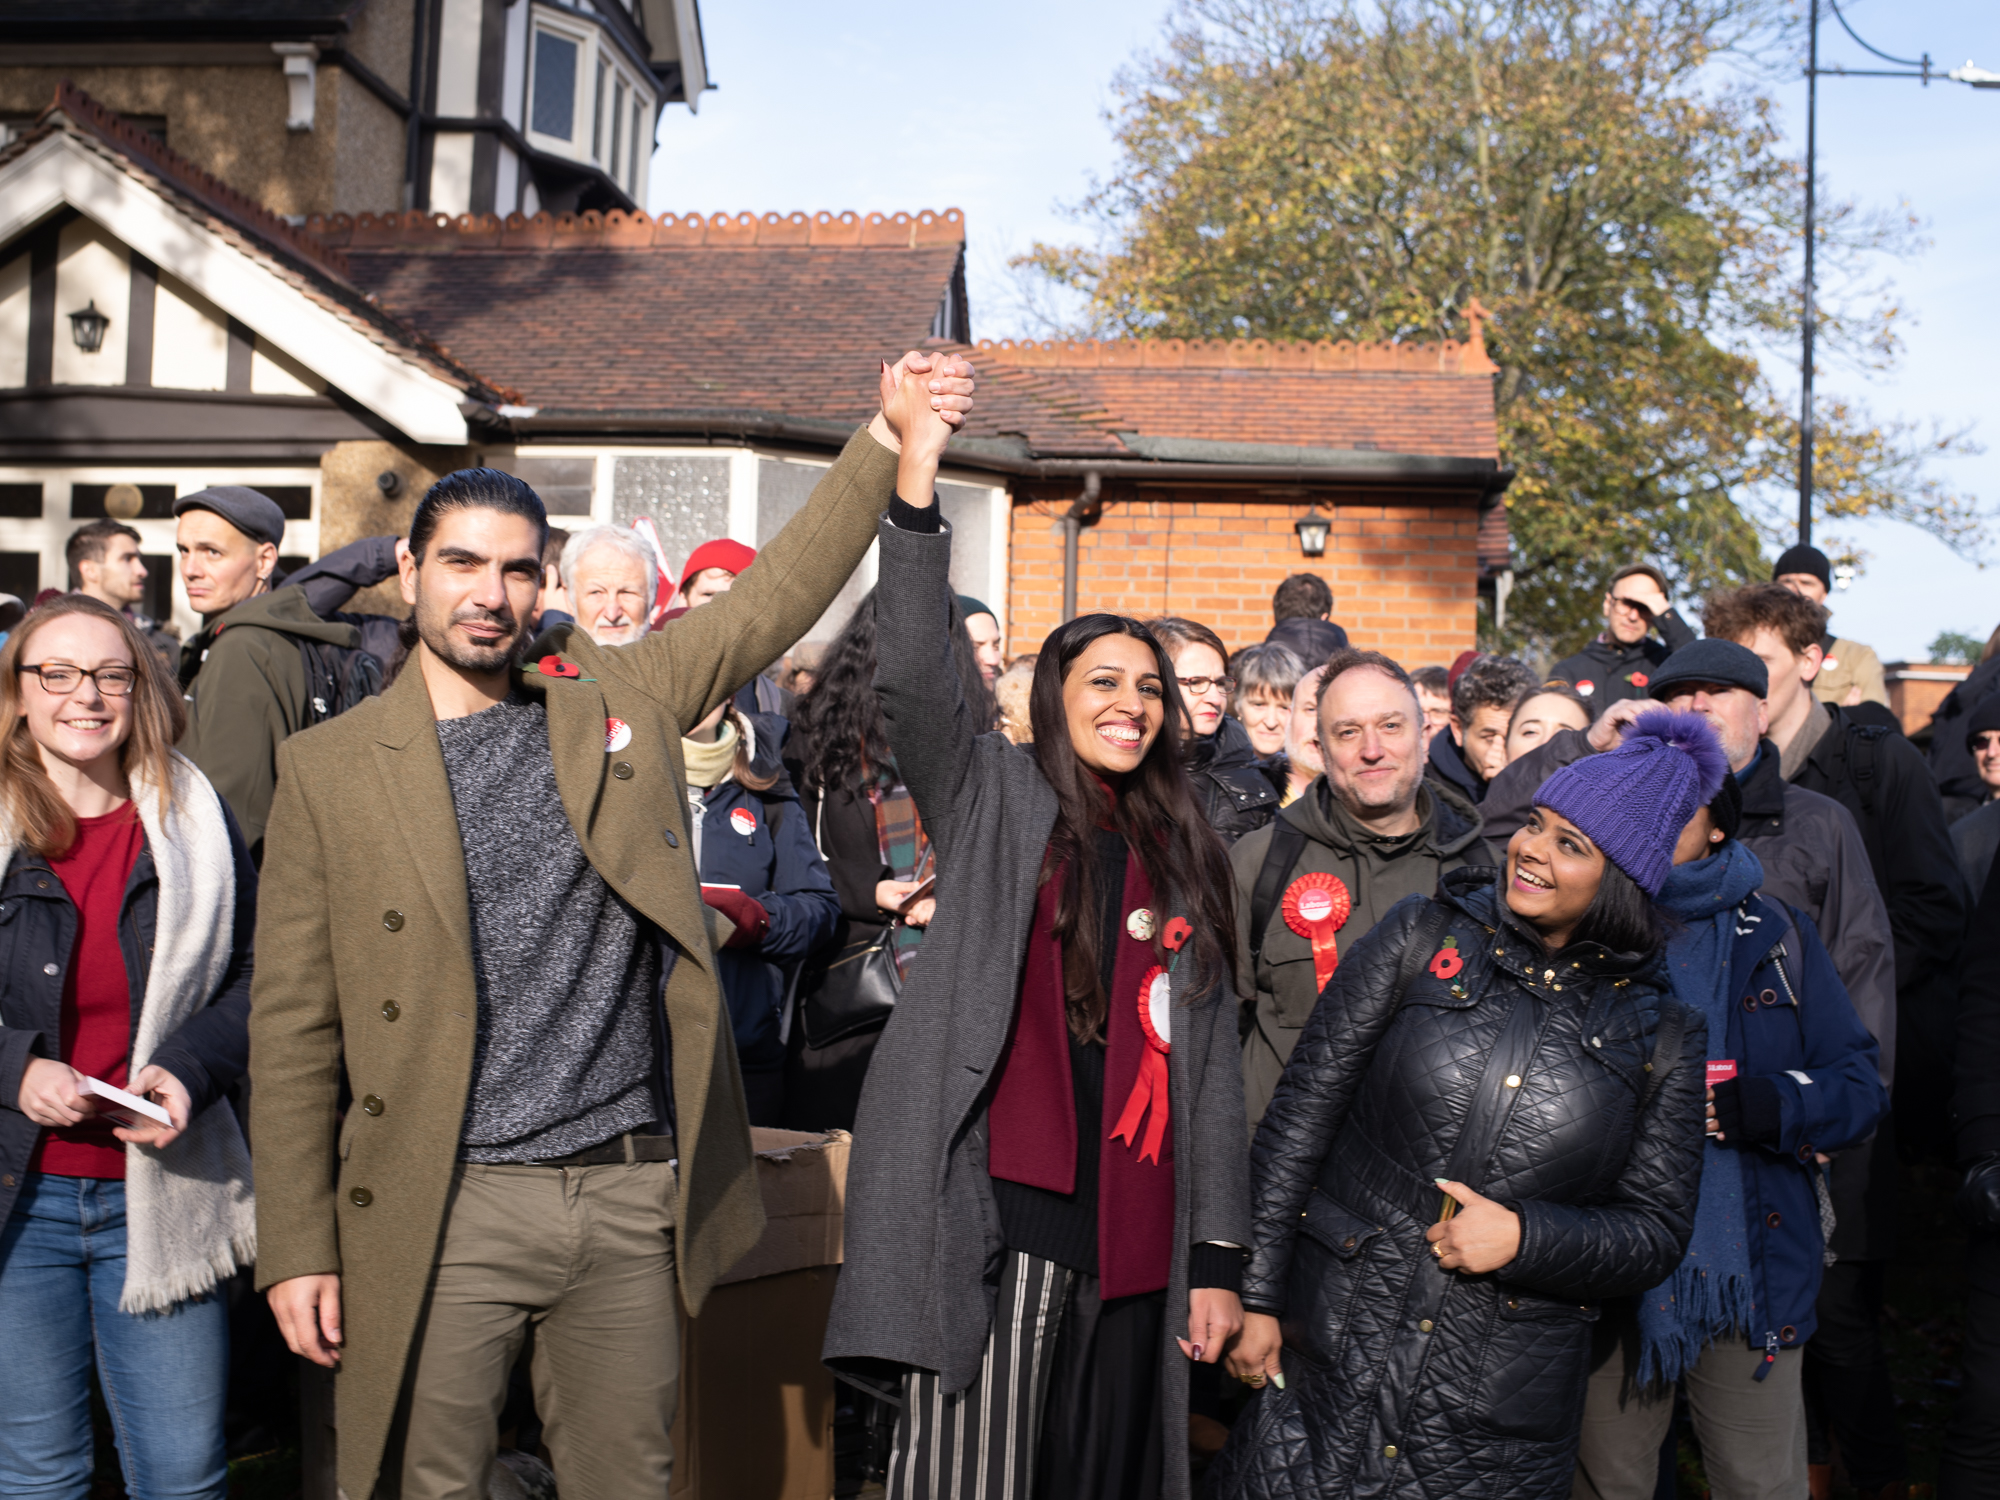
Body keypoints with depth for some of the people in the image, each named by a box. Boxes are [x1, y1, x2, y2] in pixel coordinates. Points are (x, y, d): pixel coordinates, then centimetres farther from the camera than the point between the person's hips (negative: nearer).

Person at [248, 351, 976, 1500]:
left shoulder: (619, 698, 7)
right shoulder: (329, 768, 1)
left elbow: (776, 595, 7)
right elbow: (295, 1028, 0)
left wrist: (894, 443, -4)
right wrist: (298, 1247, -3)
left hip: (637, 1198, 2)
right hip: (448, 1212, -2)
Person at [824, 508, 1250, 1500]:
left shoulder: (1184, 862, 17)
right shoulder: (994, 800, 7)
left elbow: (1209, 1063, 14)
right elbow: (911, 681, -12)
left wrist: (1218, 1257, 9)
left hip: (1132, 1242, 4)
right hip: (998, 1220, -4)